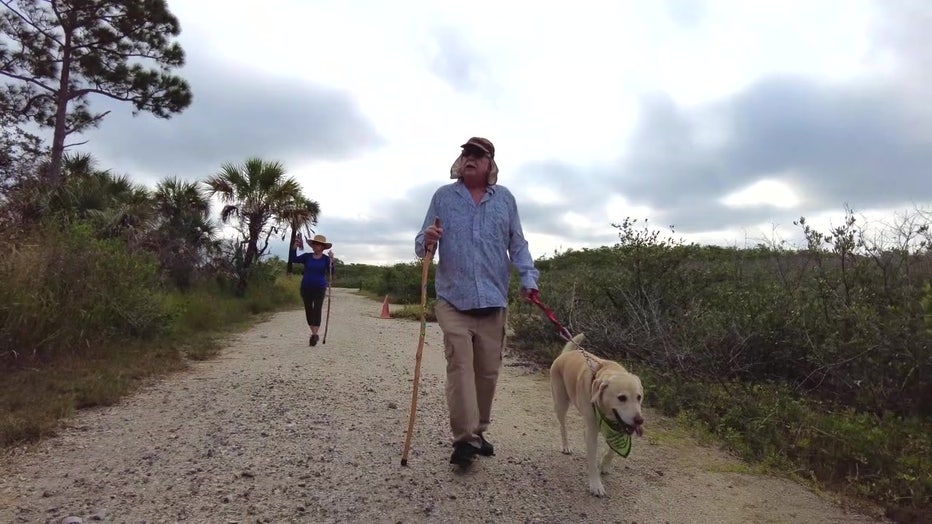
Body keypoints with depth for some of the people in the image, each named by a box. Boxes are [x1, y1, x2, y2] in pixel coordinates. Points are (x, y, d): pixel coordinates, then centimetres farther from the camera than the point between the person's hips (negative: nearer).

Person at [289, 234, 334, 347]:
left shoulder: (326, 258, -3)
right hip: (306, 288, 3)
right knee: (308, 311, 9)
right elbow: (293, 259, -5)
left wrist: (331, 260, -24)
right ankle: (314, 334, 23)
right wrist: (294, 248, -15)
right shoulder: (307, 256, 3)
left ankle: (314, 335, -9)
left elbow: (331, 273, -13)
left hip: (319, 289, -3)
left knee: (317, 311, -11)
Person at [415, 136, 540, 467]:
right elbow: (422, 243, 6)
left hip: (493, 300, 2)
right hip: (453, 299, -2)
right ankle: (465, 438, -3)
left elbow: (517, 244, 10)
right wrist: (426, 241, -19)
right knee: (460, 366, -10)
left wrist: (528, 277, -5)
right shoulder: (443, 196, 8)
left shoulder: (505, 198, 11)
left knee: (488, 370, 9)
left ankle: (478, 431, 26)